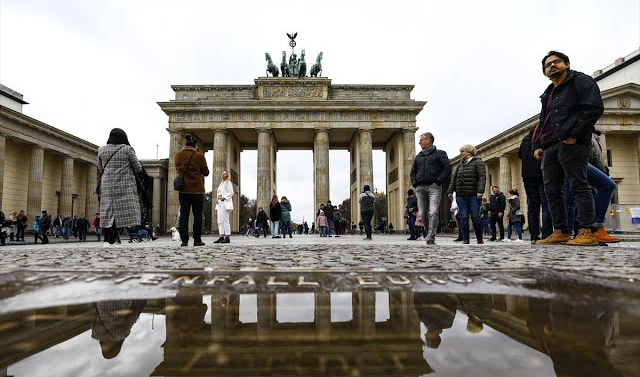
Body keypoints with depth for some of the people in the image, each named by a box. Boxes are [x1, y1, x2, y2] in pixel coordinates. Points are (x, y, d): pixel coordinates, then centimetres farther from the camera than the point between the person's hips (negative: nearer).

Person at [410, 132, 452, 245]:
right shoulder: (418, 157, 21)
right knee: (422, 214, 5)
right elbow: (412, 172, 26)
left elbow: (448, 168, -3)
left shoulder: (440, 154, 7)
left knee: (433, 212, -15)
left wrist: (438, 181, -11)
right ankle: (424, 235, 16)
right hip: (420, 188, 5)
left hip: (434, 187, -5)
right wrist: (414, 183, 9)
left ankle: (431, 238, -18)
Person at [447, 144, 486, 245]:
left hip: (474, 195, -4)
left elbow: (482, 177, -9)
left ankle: (479, 238, 13)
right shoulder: (461, 164, 18)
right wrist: (450, 191, 10)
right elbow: (454, 178, 19)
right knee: (463, 217, -2)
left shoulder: (478, 162, 2)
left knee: (475, 217, -5)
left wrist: (480, 190, -20)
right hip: (461, 195, 5)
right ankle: (465, 239, 2)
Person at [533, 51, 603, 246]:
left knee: (579, 186, -9)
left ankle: (586, 232, -9)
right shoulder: (547, 94, 28)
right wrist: (537, 145, 15)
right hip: (549, 147, 8)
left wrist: (575, 135, -16)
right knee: (552, 191, 3)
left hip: (571, 144, -8)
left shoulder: (581, 81, 5)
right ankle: (560, 232, 7)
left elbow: (594, 108, -9)